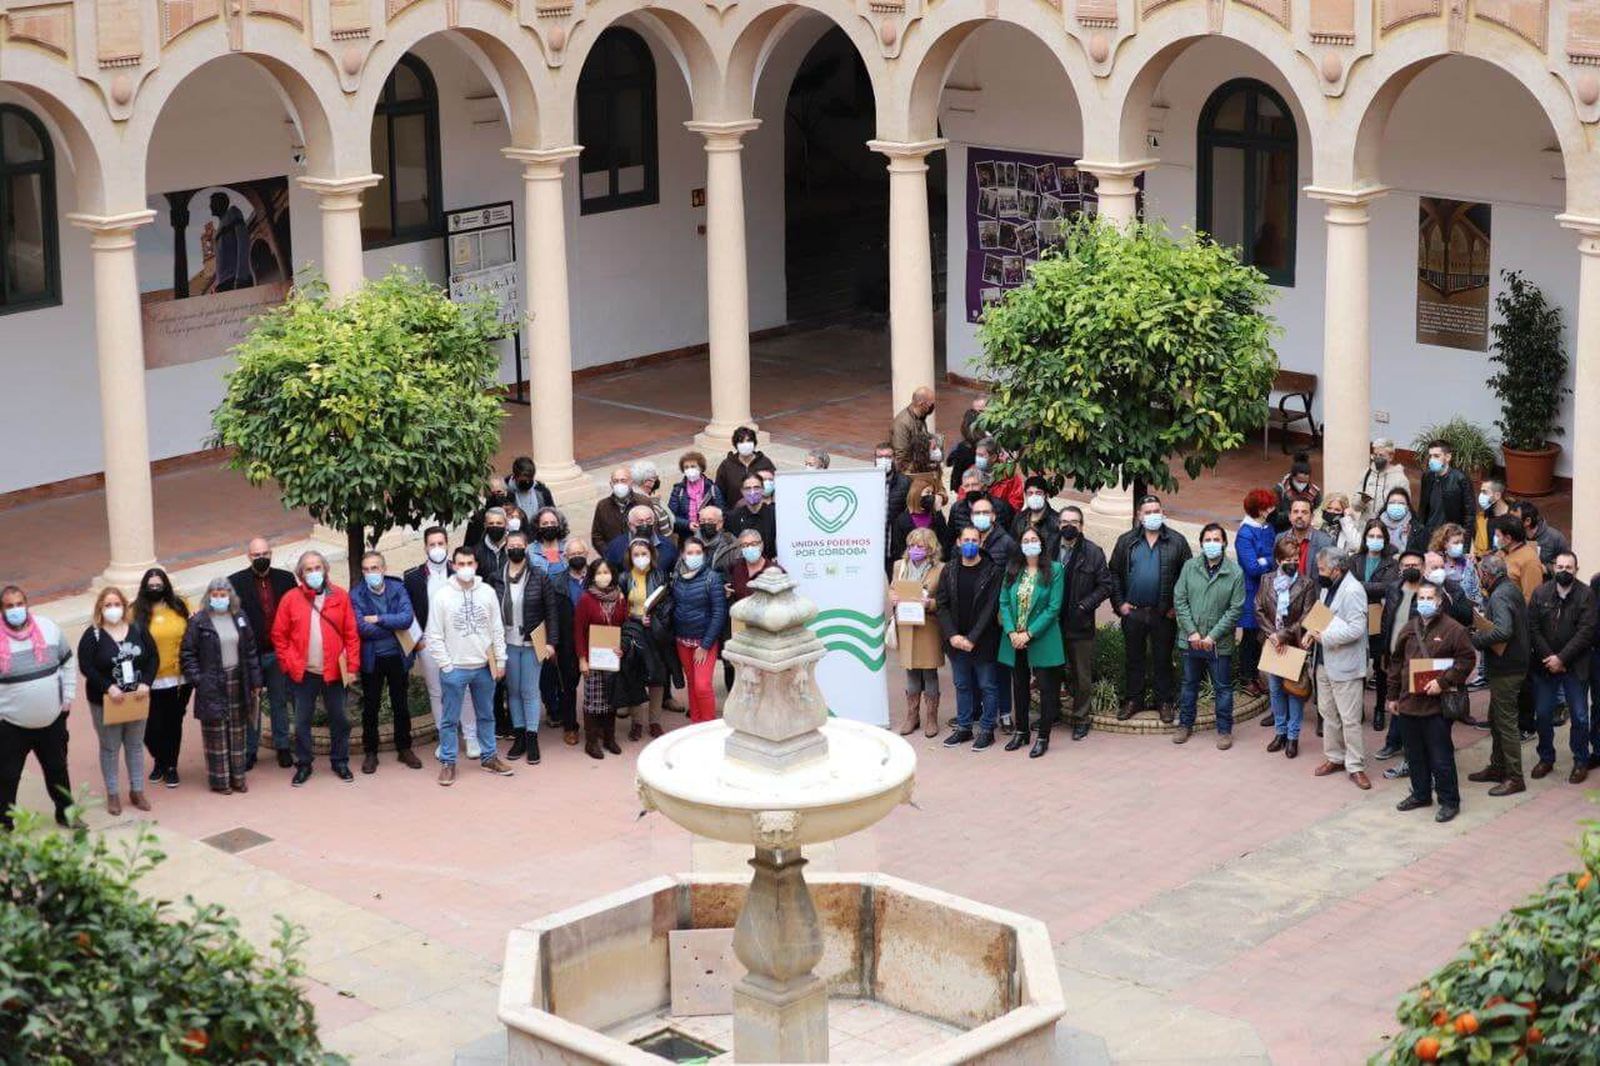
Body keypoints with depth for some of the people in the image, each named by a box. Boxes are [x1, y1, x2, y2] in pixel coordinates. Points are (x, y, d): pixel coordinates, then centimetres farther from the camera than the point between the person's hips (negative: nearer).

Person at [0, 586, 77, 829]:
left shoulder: (48, 628, -3)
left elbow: (66, 663, 10)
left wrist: (68, 696, 6)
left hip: (52, 719, 4)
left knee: (57, 769, 20)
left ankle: (65, 814, 38)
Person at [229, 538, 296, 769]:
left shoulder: (285, 579, 4)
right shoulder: (236, 582, -4)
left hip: (278, 652, 2)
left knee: (279, 701, 11)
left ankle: (282, 747, 21)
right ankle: (249, 750, 15)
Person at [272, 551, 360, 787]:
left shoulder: (340, 597, -1)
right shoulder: (291, 599, -2)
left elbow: (352, 634, -1)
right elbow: (279, 635, 2)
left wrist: (352, 665, -6)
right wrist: (289, 664, -4)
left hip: (334, 671, 0)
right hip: (303, 673, 0)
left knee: (339, 719, 9)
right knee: (302, 721, 7)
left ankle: (340, 762, 23)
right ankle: (303, 765, 18)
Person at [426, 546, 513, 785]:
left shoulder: (487, 592, 0)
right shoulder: (441, 595, -10)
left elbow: (497, 629, 6)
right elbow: (435, 636, -7)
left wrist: (500, 660, 4)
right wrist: (446, 665, -9)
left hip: (484, 666, 3)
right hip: (454, 669, -3)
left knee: (487, 715, 15)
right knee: (450, 719, 4)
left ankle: (489, 758, 27)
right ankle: (447, 763, 12)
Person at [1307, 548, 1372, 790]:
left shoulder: (1352, 591, -19)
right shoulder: (1328, 587, 10)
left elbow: (1356, 628, -25)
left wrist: (1324, 636, -22)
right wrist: (1311, 632, 2)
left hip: (1345, 667, -9)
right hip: (1324, 662, 10)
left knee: (1350, 719, -4)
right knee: (1327, 713, 18)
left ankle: (1356, 766, 3)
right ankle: (1334, 757, 30)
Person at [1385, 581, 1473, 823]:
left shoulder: (1453, 629, -8)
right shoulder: (1409, 629, 12)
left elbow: (1467, 660, -11)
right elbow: (1396, 663, 18)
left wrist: (1443, 682, -18)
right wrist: (1393, 695, 16)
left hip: (1437, 705, -6)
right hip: (1408, 702, 6)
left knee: (1440, 757, -2)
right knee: (1414, 754, 16)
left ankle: (1449, 801, 8)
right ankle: (1421, 794, 30)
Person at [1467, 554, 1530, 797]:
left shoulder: (1499, 596, -21)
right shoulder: (1513, 589, 10)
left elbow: (1502, 631, -35)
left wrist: (1476, 639, -21)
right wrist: (1482, 625, 7)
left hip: (1505, 670, -10)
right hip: (1513, 665, 10)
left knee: (1506, 722, -3)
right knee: (1496, 719, 21)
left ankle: (1514, 778, 2)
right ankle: (1497, 767, 32)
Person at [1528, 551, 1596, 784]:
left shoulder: (1586, 595, -7)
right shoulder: (1540, 593, 1)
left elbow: (1586, 632, -12)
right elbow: (1533, 628, -2)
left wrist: (1562, 658, -17)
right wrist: (1547, 658, -13)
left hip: (1575, 666, -2)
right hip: (1545, 666, 3)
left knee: (1579, 717, 3)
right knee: (1543, 714, 9)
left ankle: (1581, 761, 16)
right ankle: (1546, 758, 24)